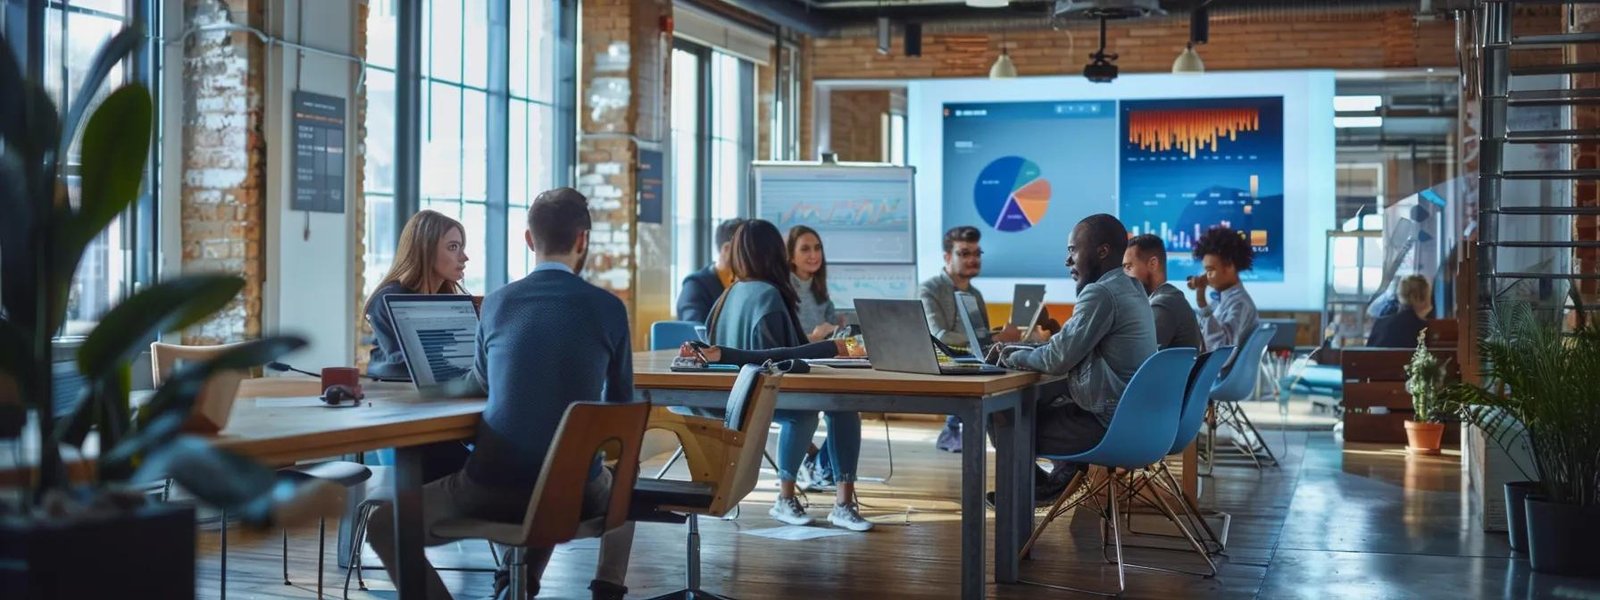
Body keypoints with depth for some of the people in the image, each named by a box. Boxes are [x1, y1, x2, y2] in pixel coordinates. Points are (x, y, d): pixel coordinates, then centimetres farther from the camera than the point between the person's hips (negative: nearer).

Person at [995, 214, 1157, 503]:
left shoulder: (1101, 293, -20)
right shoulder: (1130, 289, 11)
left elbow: (1058, 360, -19)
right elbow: (1072, 350, 18)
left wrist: (1014, 358, -1)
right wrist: (1023, 350, 10)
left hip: (1108, 424, -10)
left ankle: (1034, 488, 25)